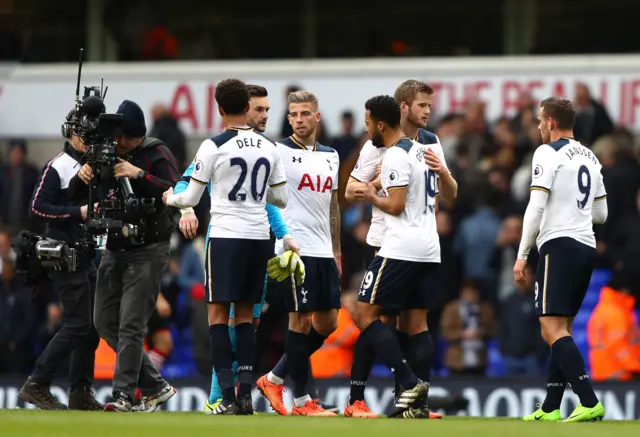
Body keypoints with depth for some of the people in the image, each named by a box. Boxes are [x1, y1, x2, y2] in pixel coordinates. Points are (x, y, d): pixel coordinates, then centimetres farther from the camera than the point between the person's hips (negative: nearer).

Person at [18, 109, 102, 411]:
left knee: (93, 326, 7)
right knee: (78, 325, -12)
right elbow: (38, 207, -17)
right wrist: (78, 212, -21)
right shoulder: (58, 167, -12)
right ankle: (36, 385, -7)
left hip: (87, 255, 9)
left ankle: (81, 393, 12)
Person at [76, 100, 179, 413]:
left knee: (131, 325, -13)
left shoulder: (156, 154, -8)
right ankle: (155, 386, 15)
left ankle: (124, 397, -12)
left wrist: (139, 175, -28)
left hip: (147, 251, -7)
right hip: (114, 249, 7)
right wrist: (83, 175, -12)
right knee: (105, 322, 7)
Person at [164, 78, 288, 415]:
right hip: (259, 237, 4)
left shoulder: (213, 147, -7)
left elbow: (191, 197, -1)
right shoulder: (269, 148, 6)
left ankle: (228, 397, -9)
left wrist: (170, 198, 21)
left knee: (218, 314, 0)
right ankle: (246, 393, 5)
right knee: (245, 315, 12)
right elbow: (281, 200, 13)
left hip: (226, 237, -4)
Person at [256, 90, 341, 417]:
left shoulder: (330, 156, 15)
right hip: (295, 250, -7)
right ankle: (301, 401, 2)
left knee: (327, 323, 7)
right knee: (302, 319, -5)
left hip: (323, 252, 7)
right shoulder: (279, 152, -5)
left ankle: (274, 379, 19)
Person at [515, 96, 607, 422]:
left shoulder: (548, 153, -6)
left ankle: (589, 403, -25)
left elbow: (536, 206, -13)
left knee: (553, 329, -13)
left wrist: (522, 255, -10)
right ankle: (550, 408, 14)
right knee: (561, 329, 14)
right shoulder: (590, 157, 17)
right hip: (586, 246, 9)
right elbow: (601, 214, 21)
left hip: (559, 245, -9)